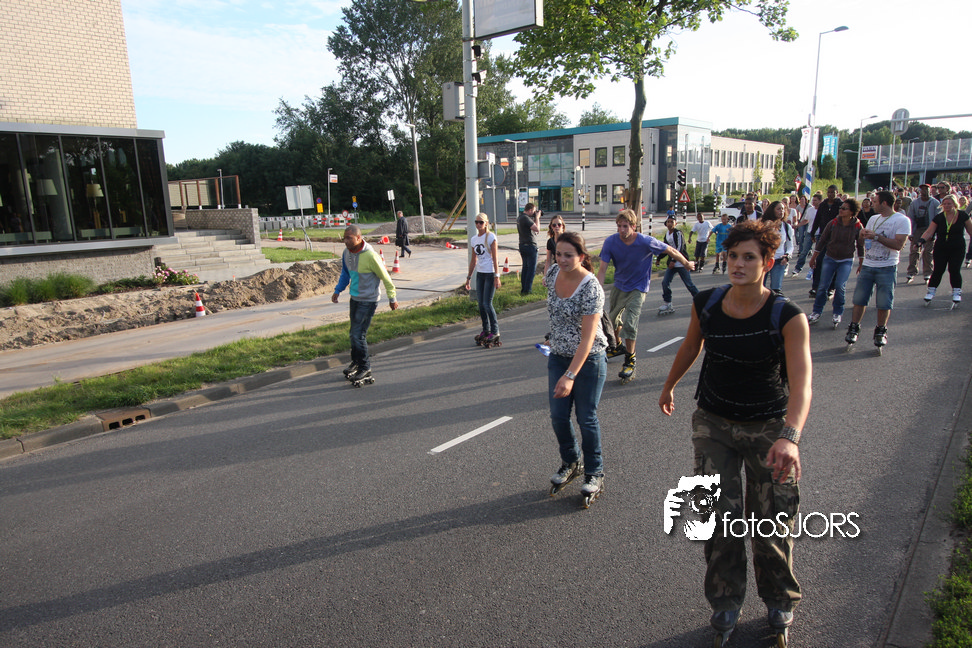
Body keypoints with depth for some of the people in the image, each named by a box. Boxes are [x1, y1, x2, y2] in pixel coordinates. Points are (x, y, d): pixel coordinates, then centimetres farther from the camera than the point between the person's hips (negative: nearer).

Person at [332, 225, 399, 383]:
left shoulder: (370, 255, -23)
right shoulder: (347, 253, 0)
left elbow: (385, 277, -12)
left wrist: (392, 298, -4)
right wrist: (337, 290, 11)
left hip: (368, 300, -7)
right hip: (354, 298, 7)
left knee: (358, 334, -8)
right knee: (353, 333, 16)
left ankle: (365, 367, 8)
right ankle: (356, 362, 34)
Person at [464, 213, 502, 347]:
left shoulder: (491, 237, -7)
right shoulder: (474, 239, 10)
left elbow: (495, 258, -10)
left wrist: (497, 276, -15)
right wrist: (469, 277, 17)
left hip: (490, 273, -6)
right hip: (480, 273, 6)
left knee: (487, 304, -9)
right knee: (480, 303, 7)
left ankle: (495, 332, 3)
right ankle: (486, 330, 19)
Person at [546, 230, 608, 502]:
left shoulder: (591, 289, -24)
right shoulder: (553, 274, -4)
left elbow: (587, 338, -26)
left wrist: (570, 375, -30)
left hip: (588, 360, -6)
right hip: (558, 357, 6)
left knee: (586, 418, 3)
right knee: (558, 416, 9)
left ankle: (594, 474, 22)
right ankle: (571, 463, 33)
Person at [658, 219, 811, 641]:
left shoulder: (788, 318, -20)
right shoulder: (706, 304, -9)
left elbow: (801, 384, -30)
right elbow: (691, 345, 11)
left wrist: (790, 436, -47)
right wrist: (669, 385, 25)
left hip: (768, 428, -2)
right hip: (713, 423, 2)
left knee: (771, 521, 10)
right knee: (721, 514, 2)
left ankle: (779, 599, 38)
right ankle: (725, 599, 26)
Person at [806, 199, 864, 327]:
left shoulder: (858, 227, -6)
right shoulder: (833, 224, -5)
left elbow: (860, 246, 3)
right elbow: (822, 241, 3)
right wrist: (813, 257, 5)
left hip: (846, 261, -1)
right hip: (829, 258, 1)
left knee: (840, 286, -12)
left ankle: (838, 313, 7)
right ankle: (817, 312, 10)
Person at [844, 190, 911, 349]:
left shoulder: (902, 220, -7)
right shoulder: (873, 219, 13)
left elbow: (899, 245, -17)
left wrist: (876, 236, -19)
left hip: (887, 268, -5)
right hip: (867, 266, 5)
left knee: (884, 303, 0)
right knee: (859, 299, 3)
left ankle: (881, 331, 15)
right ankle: (854, 328, 12)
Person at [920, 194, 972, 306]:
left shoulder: (962, 216, -2)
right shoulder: (938, 217, -4)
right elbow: (929, 232, -9)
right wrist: (921, 241, -25)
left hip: (958, 249, 0)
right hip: (941, 249, 0)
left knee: (954, 270, -5)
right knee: (938, 270, -2)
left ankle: (957, 292, 8)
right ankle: (931, 291, 8)